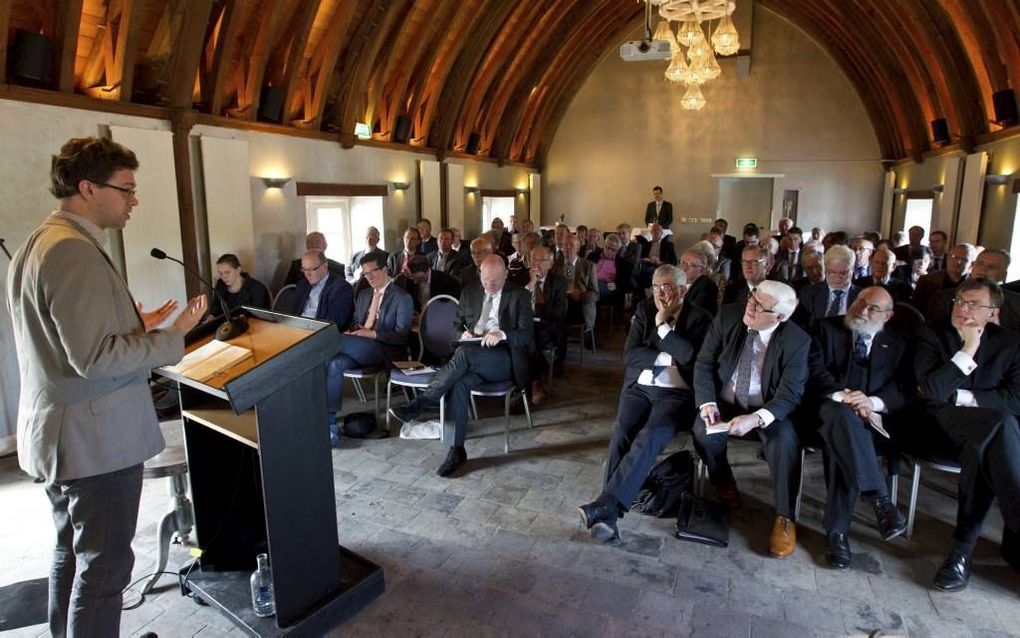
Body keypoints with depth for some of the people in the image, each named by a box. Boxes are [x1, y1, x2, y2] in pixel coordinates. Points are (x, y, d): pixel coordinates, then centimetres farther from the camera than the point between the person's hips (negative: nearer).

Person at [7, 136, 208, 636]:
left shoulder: (39, 243, 12)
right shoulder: (74, 251, -21)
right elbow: (94, 356, -25)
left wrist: (134, 325, 12)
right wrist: (172, 337, -18)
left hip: (62, 434, 11)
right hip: (96, 438, -11)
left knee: (72, 553, 22)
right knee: (104, 566, 2)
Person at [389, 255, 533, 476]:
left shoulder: (520, 296, 4)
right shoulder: (470, 294, 17)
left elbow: (527, 333, -6)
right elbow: (456, 328, 19)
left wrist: (502, 334, -26)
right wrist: (462, 334, -7)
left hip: (505, 360, -4)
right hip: (474, 360, 4)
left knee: (464, 352, -34)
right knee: (460, 383, -31)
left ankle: (416, 406, -32)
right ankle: (457, 450, -27)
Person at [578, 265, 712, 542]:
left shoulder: (700, 318, 2)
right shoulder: (644, 309, 11)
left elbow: (691, 357, -15)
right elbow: (630, 354, 2)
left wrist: (662, 324, -10)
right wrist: (669, 358, -7)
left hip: (676, 393, -3)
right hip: (638, 388, 3)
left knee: (649, 438, -30)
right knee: (621, 436, -23)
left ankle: (607, 503, -34)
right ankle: (608, 514, -27)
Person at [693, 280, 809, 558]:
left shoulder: (797, 340, -14)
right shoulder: (727, 316, -10)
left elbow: (789, 394, -17)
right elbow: (704, 364, -5)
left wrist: (755, 419, -35)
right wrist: (707, 403, -21)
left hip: (766, 410, -1)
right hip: (723, 403, 2)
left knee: (785, 439, -31)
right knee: (702, 430, -28)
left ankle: (785, 517, -11)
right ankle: (725, 488, 2)